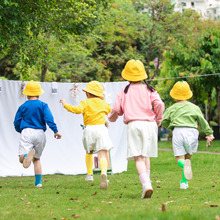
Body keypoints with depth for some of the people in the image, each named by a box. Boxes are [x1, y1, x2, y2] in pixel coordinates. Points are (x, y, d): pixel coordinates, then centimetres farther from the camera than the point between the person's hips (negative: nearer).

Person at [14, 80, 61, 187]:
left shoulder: (23, 107, 10)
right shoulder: (43, 105, 8)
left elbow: (16, 123, 12)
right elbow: (49, 118, -7)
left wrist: (21, 131, 32)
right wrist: (55, 131, -10)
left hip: (26, 132, -2)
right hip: (40, 133, 2)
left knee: (22, 157, -14)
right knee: (37, 159, 17)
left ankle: (27, 155, -50)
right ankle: (38, 182, 11)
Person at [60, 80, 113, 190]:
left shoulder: (86, 103, 0)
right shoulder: (103, 103, 12)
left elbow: (77, 110, -19)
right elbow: (109, 110, 33)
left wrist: (65, 105, -7)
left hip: (89, 129, -1)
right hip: (101, 128, 1)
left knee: (89, 152, 24)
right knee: (102, 154, -10)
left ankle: (89, 174, 24)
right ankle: (104, 172, -36)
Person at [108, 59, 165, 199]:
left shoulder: (124, 92, 8)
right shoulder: (149, 90, 7)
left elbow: (116, 110, 9)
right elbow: (159, 104, -7)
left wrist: (111, 118, 32)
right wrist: (158, 119, 10)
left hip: (133, 124, -1)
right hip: (149, 124, 2)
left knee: (138, 158, -8)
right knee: (146, 155, 18)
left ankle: (146, 184, -25)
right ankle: (147, 181, 13)